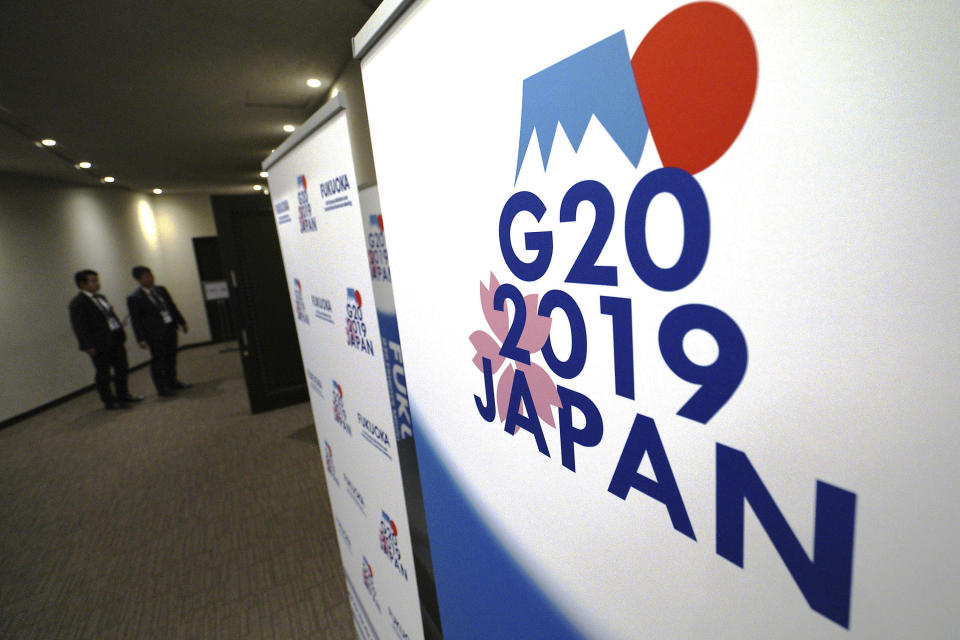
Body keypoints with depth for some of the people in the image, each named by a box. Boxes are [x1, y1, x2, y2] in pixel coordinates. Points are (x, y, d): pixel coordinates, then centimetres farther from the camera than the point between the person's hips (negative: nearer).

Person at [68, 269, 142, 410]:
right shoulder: (78, 303, -11)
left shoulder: (100, 298, 14)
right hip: (100, 345, -8)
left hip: (115, 340, 8)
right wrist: (89, 346, -18)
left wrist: (121, 334, 13)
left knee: (122, 368, 16)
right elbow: (79, 326, -14)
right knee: (103, 373, 4)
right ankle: (109, 401, 15)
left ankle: (123, 395, 31)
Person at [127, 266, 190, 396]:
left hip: (170, 328, 6)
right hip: (155, 334, -6)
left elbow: (173, 307, 16)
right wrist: (141, 339, -13)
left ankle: (172, 382, 29)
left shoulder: (161, 289, 9)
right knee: (158, 360, 1)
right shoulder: (134, 298, -8)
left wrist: (182, 323, 14)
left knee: (171, 357, 15)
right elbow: (135, 321, -9)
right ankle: (161, 387, 11)